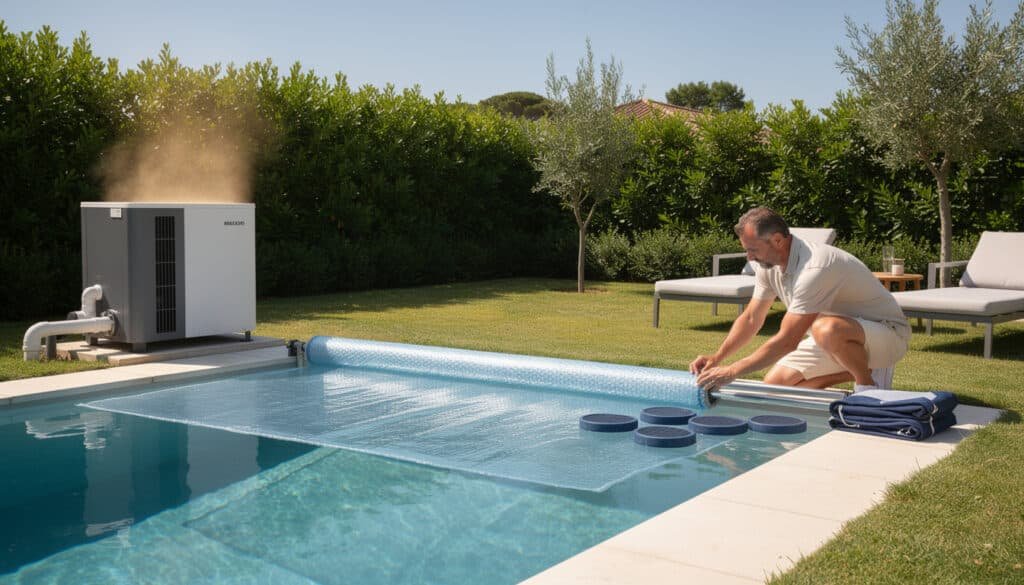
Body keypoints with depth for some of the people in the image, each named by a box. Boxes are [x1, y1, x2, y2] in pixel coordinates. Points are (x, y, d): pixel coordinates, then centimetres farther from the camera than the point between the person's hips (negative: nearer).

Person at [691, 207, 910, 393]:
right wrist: (717, 358, -7)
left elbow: (787, 341, -33)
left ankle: (869, 384, -13)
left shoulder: (814, 268, -33)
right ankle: (859, 370, 9)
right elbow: (751, 318, 5)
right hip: (836, 336, 9)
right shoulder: (768, 265, -4)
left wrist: (732, 372, -30)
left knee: (827, 328, -41)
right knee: (775, 383, -1)